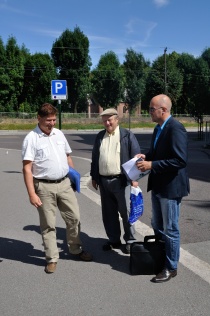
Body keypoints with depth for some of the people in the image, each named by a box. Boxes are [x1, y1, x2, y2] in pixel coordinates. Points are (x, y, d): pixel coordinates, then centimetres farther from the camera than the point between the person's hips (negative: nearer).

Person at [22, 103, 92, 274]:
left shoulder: (59, 134, 7)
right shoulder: (31, 138, -10)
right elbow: (27, 168, -13)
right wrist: (32, 194, -17)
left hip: (64, 183, 5)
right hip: (44, 187, -5)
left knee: (74, 217, 11)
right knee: (48, 224, 6)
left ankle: (76, 249, 31)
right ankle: (52, 258, 21)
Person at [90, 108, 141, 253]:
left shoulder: (127, 135, -2)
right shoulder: (100, 136, 12)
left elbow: (135, 157, -5)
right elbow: (95, 158, 16)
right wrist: (94, 176, 14)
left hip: (121, 180, -4)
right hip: (103, 181, 5)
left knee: (126, 212, 3)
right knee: (108, 213, 11)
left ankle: (130, 241, 18)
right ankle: (114, 240, 25)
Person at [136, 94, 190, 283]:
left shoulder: (176, 129, -20)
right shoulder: (158, 128, 10)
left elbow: (180, 160, -27)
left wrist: (152, 165, -25)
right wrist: (146, 157, 1)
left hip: (170, 187, -9)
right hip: (157, 185, 9)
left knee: (170, 230, 5)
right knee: (157, 226, 21)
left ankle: (171, 268, 22)